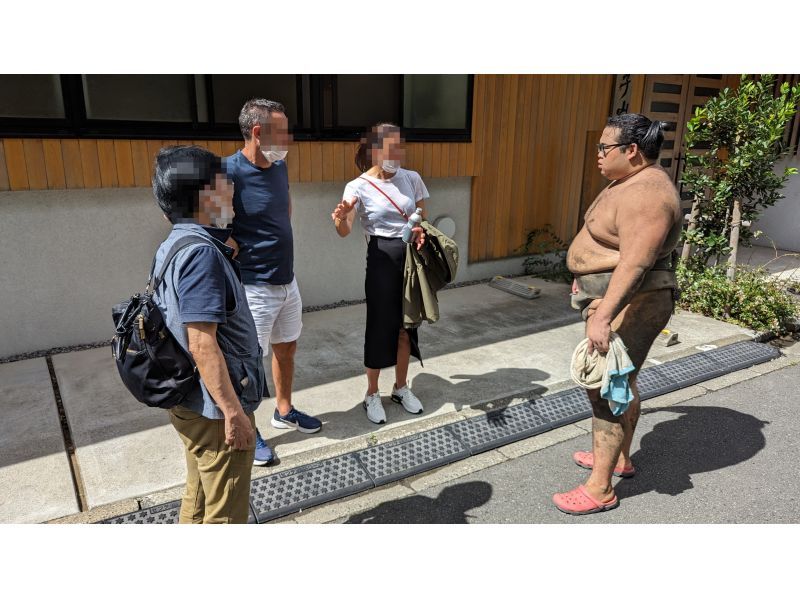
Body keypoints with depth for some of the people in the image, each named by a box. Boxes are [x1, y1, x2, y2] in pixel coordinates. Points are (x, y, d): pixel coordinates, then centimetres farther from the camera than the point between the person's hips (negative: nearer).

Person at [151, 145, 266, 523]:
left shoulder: (175, 245, 8)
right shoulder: (202, 253, -24)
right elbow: (202, 343, -26)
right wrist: (233, 411, -22)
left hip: (191, 403, 10)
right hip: (215, 409, -10)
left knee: (199, 499, 25)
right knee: (226, 512, 8)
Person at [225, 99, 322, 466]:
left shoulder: (279, 166, 3)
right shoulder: (229, 173, -21)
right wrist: (241, 254, -17)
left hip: (287, 280, 8)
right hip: (254, 287, -8)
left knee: (287, 349, 21)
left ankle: (284, 411, 41)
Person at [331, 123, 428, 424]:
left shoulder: (412, 178, 2)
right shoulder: (359, 186, -10)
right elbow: (344, 231, -20)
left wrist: (421, 232, -10)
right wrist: (341, 218, -43)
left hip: (412, 257, 4)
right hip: (382, 260, -4)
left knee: (406, 325, 12)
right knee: (380, 325, 2)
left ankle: (401, 387, 31)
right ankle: (372, 394, 21)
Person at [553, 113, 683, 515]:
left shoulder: (646, 194, -22)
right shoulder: (630, 182, 13)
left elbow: (634, 263, -31)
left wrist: (603, 317, -35)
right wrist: (587, 279, 29)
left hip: (628, 305, -11)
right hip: (615, 299, 11)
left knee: (607, 389, -6)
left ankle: (600, 489, 5)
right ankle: (619, 457, 37)